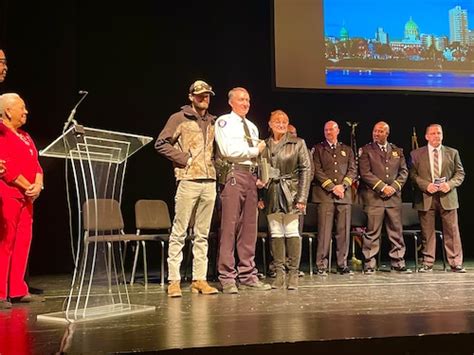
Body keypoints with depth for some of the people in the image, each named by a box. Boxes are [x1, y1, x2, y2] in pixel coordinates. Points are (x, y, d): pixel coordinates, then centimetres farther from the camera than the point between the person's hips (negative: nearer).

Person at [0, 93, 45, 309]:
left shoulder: (25, 137, 20)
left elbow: (35, 164, 17)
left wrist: (37, 185, -1)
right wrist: (28, 187, -13)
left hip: (25, 197, 9)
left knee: (22, 243, 8)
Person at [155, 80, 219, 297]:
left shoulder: (212, 122, 18)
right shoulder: (179, 118, 1)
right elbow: (161, 144, -5)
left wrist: (213, 164, 11)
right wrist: (183, 159, -9)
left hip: (209, 182, 6)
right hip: (188, 180, -6)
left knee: (202, 234, 7)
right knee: (179, 232, -4)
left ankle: (199, 279, 12)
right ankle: (173, 281, -1)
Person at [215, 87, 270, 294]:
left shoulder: (252, 127, 24)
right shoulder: (224, 122, 1)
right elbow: (228, 151, -12)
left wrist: (259, 177, 9)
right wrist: (255, 150, -2)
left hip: (250, 176, 7)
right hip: (232, 175, -7)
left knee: (249, 227, 6)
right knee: (229, 226, -9)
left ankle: (247, 275, 10)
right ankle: (227, 278, -6)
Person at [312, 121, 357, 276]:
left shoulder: (347, 150, 19)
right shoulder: (318, 149, 10)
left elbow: (353, 170, 10)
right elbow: (317, 170, 0)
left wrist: (343, 185, -7)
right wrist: (332, 187, -9)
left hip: (344, 194, 3)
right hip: (325, 195, -3)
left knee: (344, 231, 1)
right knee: (324, 231, -6)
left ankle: (342, 264, 8)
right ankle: (322, 265, -2)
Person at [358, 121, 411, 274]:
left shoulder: (397, 151, 16)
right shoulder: (366, 150, 4)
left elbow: (404, 171, 12)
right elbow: (365, 173, -5)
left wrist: (394, 187, -5)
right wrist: (382, 187, -12)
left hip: (394, 197, 4)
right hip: (373, 197, -4)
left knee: (396, 231, 5)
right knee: (372, 232, -5)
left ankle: (398, 263, 12)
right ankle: (369, 264, 1)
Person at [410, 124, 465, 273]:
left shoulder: (452, 153, 10)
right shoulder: (416, 154, 6)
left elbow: (460, 173, 9)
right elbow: (413, 175, 3)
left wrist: (450, 184, -9)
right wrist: (425, 185, -13)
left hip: (447, 197, 1)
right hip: (426, 198, -1)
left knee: (452, 231, 1)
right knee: (427, 232, 3)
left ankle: (456, 263, 6)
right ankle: (428, 263, 10)